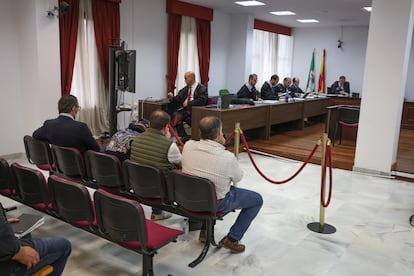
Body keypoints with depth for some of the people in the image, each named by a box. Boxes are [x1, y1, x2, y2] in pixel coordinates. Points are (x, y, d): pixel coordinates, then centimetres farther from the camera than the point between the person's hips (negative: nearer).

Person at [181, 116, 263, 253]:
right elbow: (238, 178, -8)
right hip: (216, 203, -5)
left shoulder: (188, 146, -16)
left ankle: (205, 230, 35)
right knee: (257, 199, 12)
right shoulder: (227, 157, -29)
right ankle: (231, 239, 12)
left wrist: (219, 145, -3)